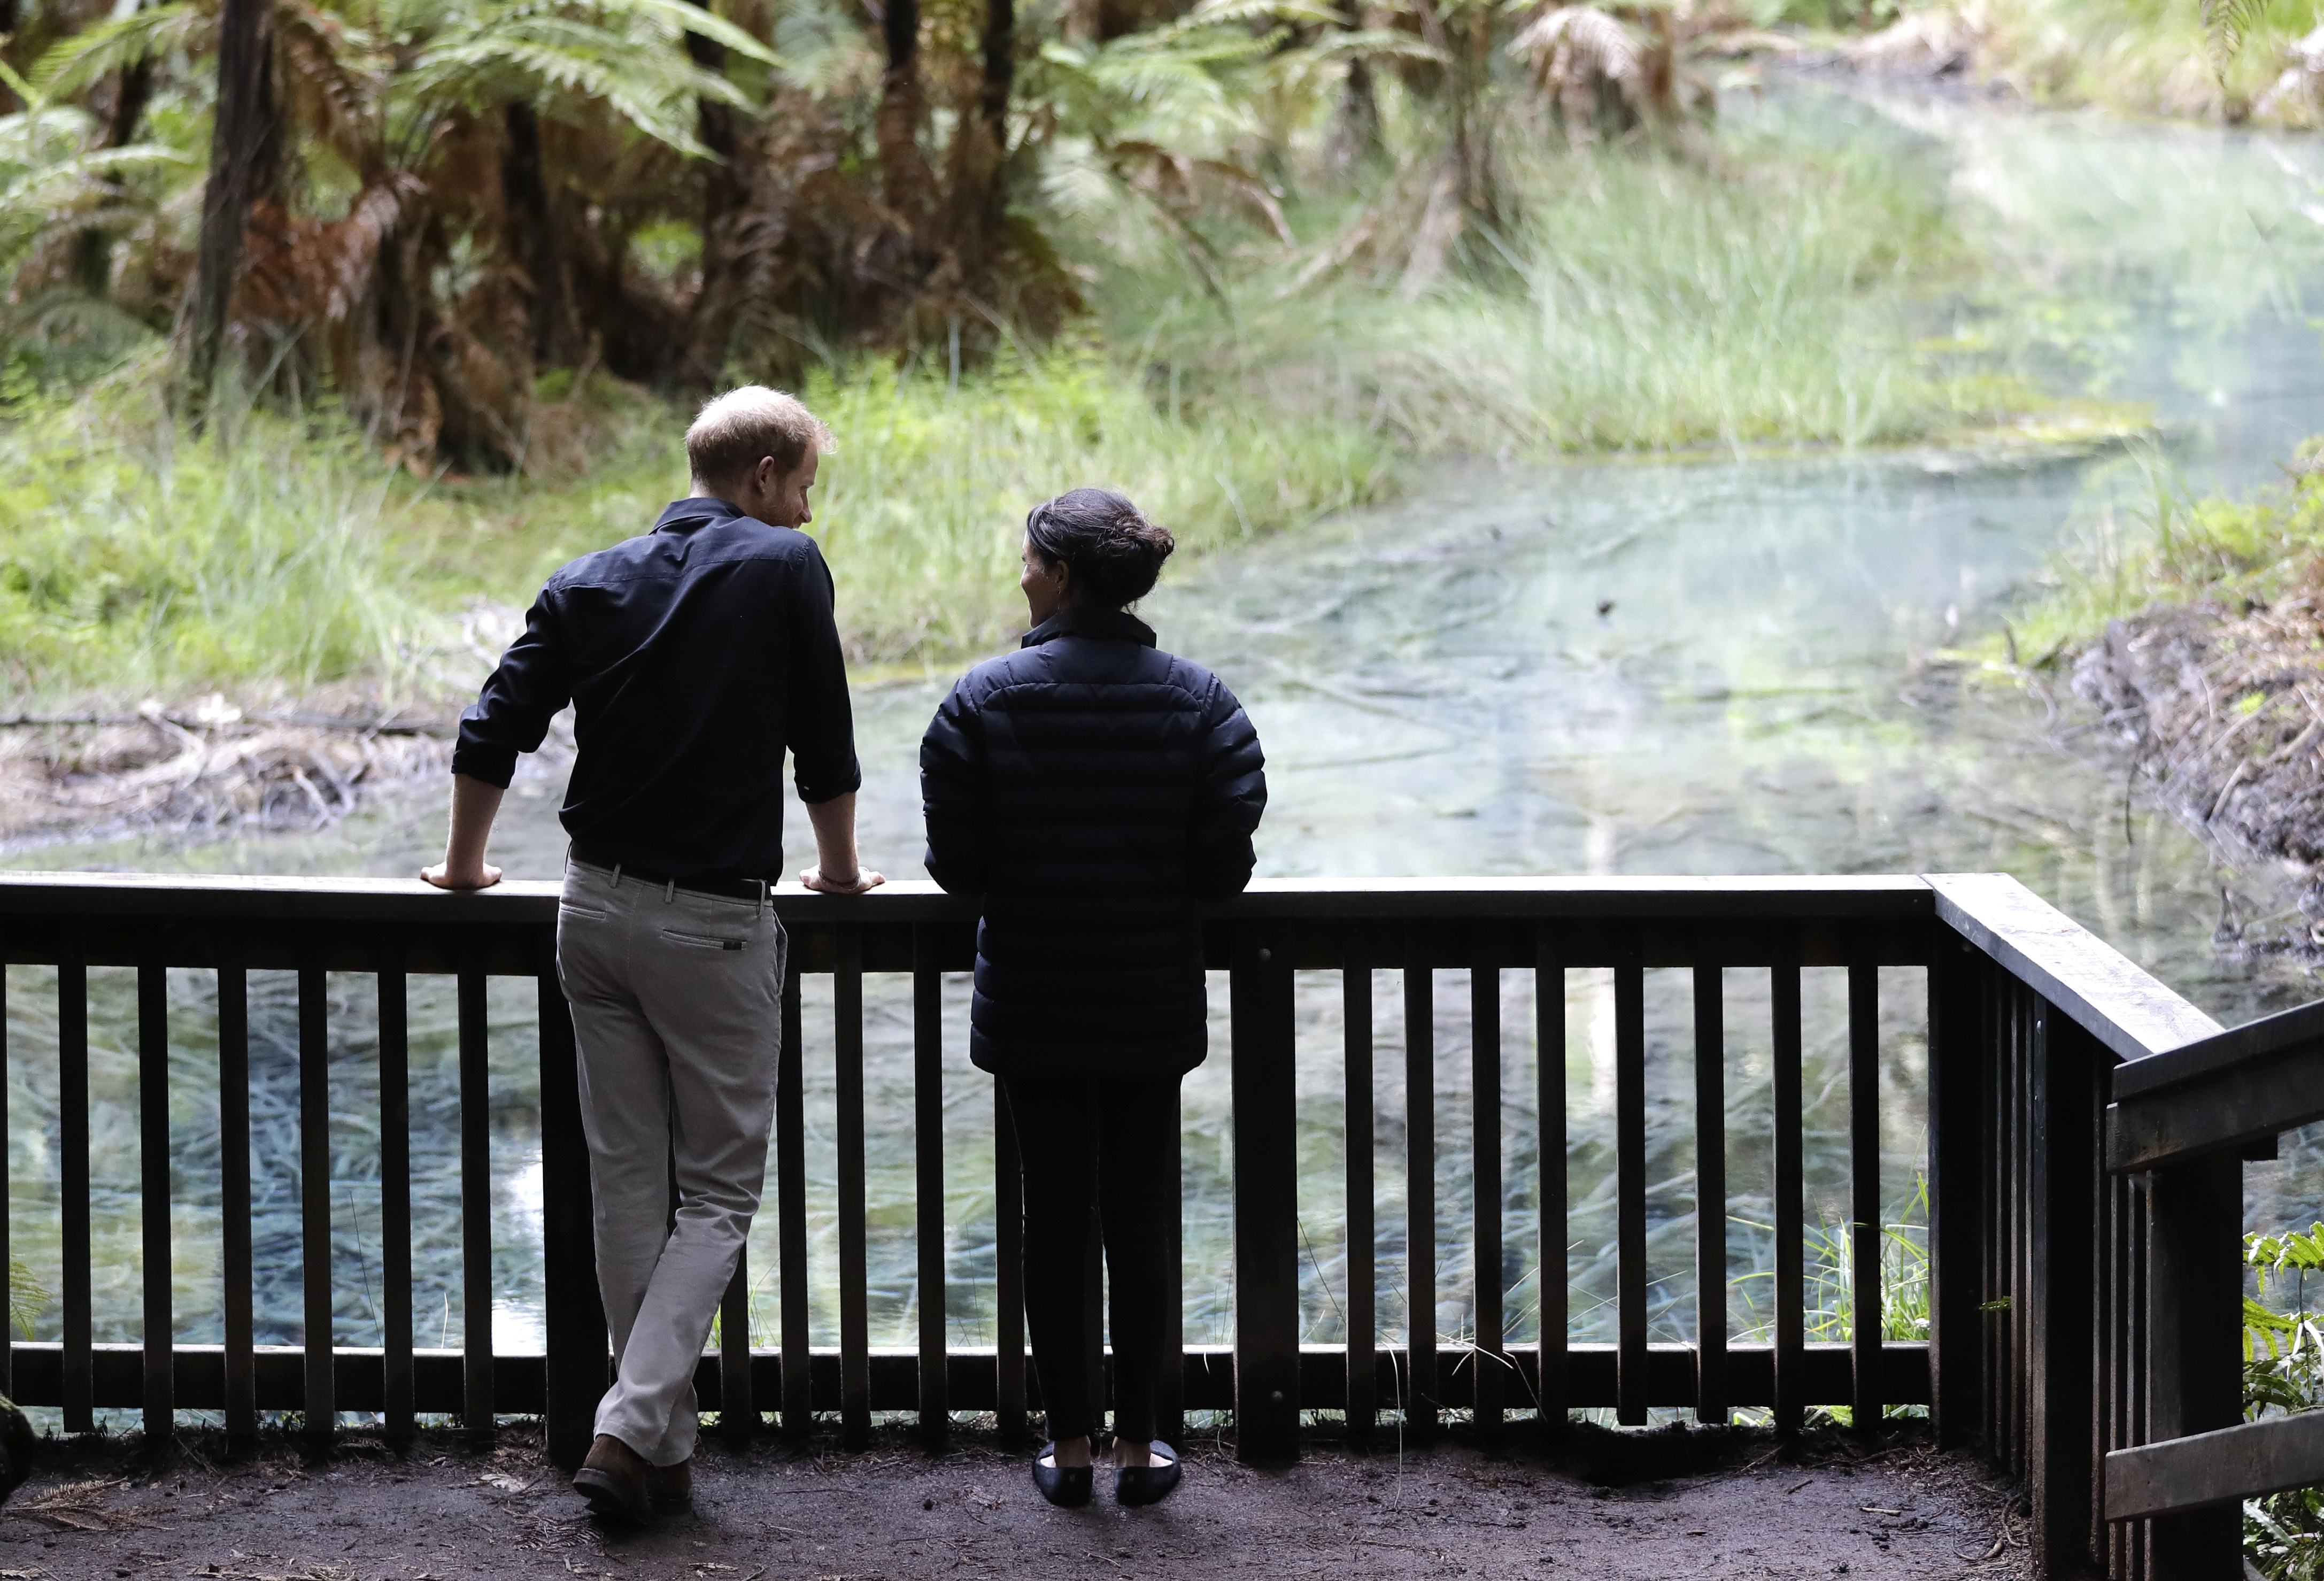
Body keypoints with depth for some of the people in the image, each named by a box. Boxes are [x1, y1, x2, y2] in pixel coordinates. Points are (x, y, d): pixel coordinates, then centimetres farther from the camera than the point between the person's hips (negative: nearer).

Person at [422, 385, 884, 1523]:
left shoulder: (591, 585, 6)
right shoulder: (785, 570, -6)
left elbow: (490, 737, 5)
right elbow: (825, 746, 1)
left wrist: (465, 865, 22)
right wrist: (840, 871, 18)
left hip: (596, 907, 5)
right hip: (715, 920, -5)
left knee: (628, 1185, 12)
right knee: (718, 1191, 3)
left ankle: (664, 1444, 16)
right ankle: (632, 1426, -12)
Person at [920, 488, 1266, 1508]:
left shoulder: (985, 700, -9)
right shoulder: (1196, 701, -6)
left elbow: (956, 866, -7)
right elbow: (1224, 867, -7)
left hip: (1031, 1004, -1)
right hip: (1152, 1006, 1)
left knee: (1054, 1215, 8)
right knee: (1141, 1217, 9)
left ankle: (1067, 1444, 13)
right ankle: (1137, 1445, 14)